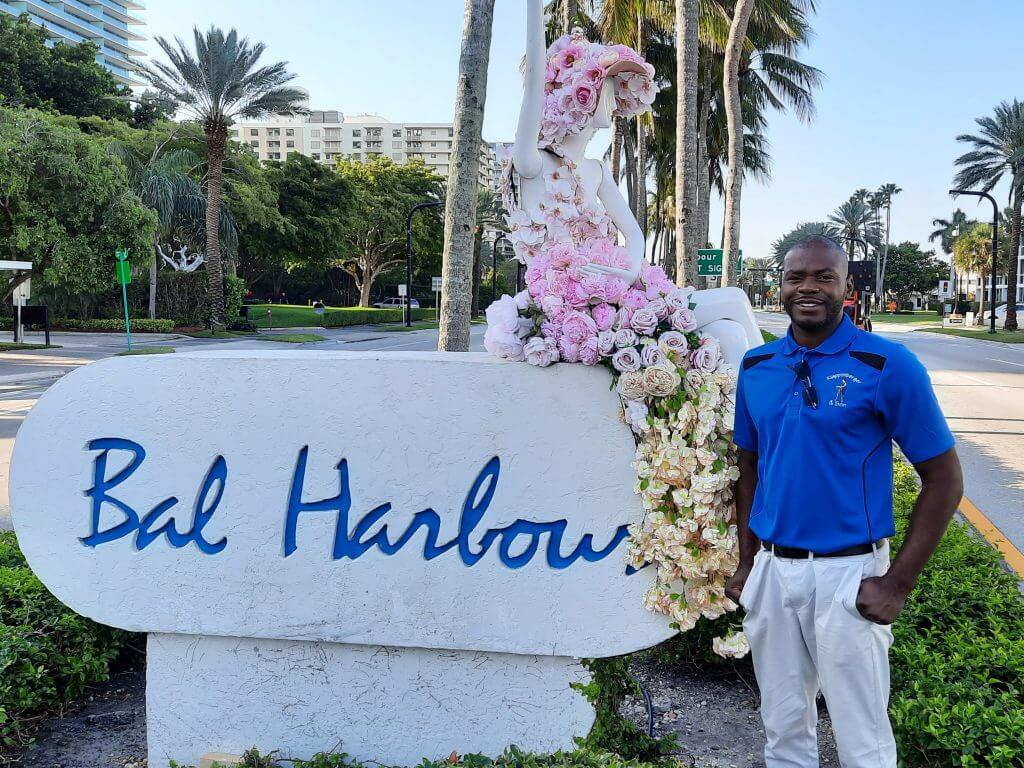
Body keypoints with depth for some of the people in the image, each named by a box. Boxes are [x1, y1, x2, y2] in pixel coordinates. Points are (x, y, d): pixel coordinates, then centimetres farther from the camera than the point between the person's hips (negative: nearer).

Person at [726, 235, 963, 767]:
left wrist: (898, 583, -12)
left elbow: (944, 479, -8)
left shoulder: (887, 365, -11)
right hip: (770, 570, 4)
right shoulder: (756, 366, 4)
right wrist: (746, 563, 10)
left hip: (847, 573, -4)